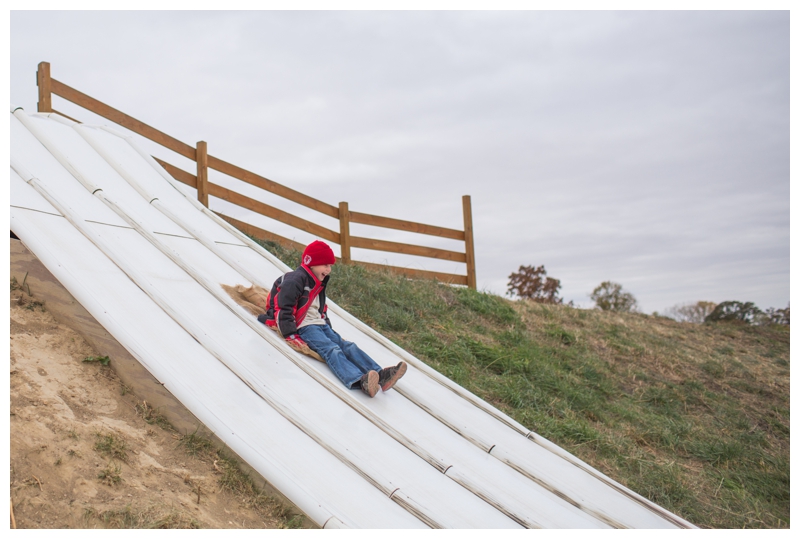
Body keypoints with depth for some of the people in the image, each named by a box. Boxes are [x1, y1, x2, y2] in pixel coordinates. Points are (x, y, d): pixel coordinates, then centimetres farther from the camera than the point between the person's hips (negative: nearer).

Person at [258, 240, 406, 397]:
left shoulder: (319, 283, 24)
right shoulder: (295, 280, -9)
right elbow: (284, 308, -18)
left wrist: (327, 324, 17)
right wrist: (291, 335, -23)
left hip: (321, 325, 9)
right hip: (305, 327, -9)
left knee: (347, 346, -12)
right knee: (331, 350, -31)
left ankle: (380, 375, -30)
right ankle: (359, 381, -53)